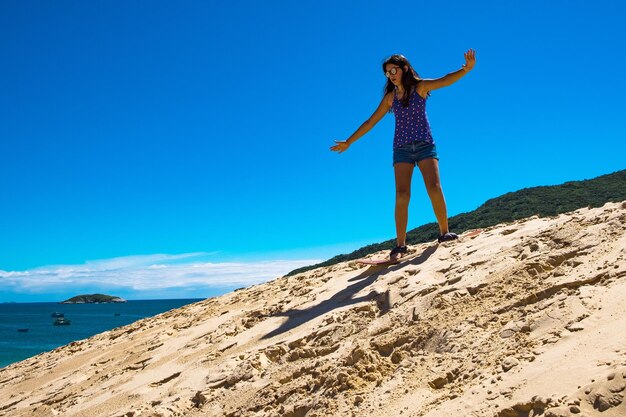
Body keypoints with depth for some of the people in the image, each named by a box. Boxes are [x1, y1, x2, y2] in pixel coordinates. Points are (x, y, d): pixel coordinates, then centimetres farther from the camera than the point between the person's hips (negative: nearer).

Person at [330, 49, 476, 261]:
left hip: (425, 144, -2)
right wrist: (348, 142, 16)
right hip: (402, 148, 2)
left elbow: (445, 80, -14)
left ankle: (444, 233, 0)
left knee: (434, 188, -16)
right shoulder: (390, 97, 10)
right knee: (401, 195, -10)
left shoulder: (420, 86, 3)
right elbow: (371, 122, 15)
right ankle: (400, 245, -9)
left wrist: (466, 69, -33)